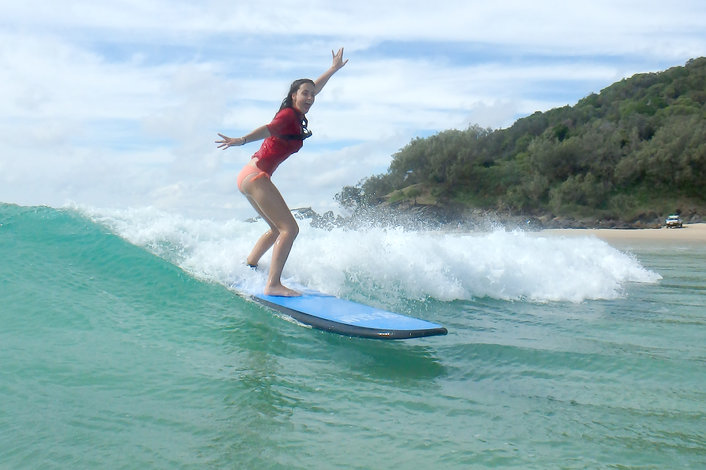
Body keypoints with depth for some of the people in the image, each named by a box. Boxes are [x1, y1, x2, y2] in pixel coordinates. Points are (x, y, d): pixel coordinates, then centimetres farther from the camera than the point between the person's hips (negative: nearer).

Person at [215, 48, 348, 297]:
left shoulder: (295, 114, 15)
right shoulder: (288, 115, -10)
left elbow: (315, 87, 31)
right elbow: (269, 128, -31)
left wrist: (334, 69, 41)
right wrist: (243, 139, -47)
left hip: (250, 176, 11)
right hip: (256, 175, -11)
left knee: (277, 229, 21)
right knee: (290, 229, -14)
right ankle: (273, 284, -18)